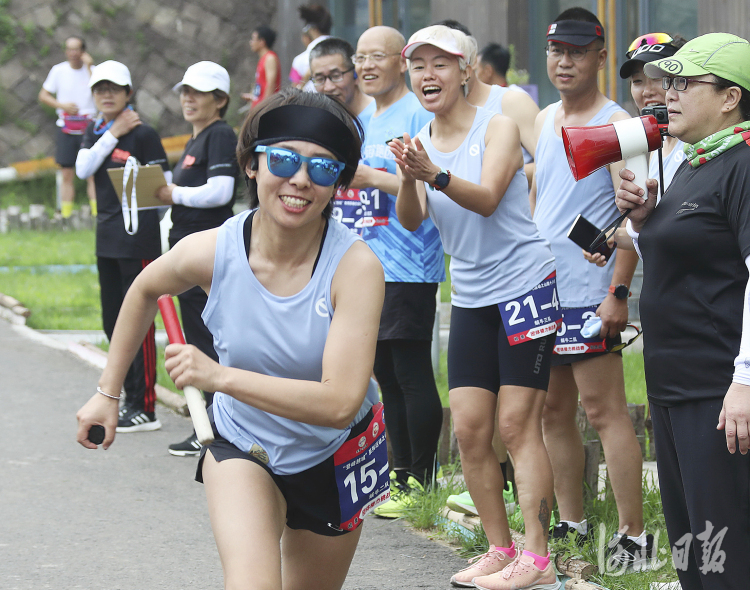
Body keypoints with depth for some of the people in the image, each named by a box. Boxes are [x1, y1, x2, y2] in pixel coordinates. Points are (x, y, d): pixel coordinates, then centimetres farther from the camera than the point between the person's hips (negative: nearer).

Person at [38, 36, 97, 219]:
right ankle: (65, 214, 5)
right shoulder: (59, 70, 3)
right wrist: (62, 105, -9)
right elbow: (43, 96, 7)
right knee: (67, 174, 1)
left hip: (89, 127, -1)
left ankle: (97, 211, -7)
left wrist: (89, 67, -17)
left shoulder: (92, 69, 0)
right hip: (65, 127, 1)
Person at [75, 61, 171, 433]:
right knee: (113, 321, 13)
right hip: (107, 235, 8)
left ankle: (144, 409, -2)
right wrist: (112, 134, -12)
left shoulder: (143, 134, -9)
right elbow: (82, 170, -5)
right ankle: (131, 399, 23)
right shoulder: (95, 132, 11)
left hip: (138, 235, -8)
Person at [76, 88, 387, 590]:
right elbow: (146, 289, 4)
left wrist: (219, 376, -40)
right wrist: (108, 392, 7)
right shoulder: (209, 252, -22)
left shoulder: (356, 265, -29)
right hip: (243, 448, 0)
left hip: (335, 454, 0)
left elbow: (340, 402, -37)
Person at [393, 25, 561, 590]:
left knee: (518, 424, -9)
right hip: (470, 298, 6)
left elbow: (486, 199, -23)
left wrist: (436, 176, -40)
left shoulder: (498, 127, -8)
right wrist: (410, 178, -25)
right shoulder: (419, 142, 7)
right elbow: (411, 220, -4)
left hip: (525, 285, -6)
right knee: (469, 428, 2)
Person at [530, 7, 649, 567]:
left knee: (604, 411, -7)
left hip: (587, 291, -8)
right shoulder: (543, 121, 14)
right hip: (540, 288, 8)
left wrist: (619, 292, -20)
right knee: (554, 411, 12)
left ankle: (634, 535, -4)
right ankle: (571, 524, 21)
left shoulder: (615, 124, -8)